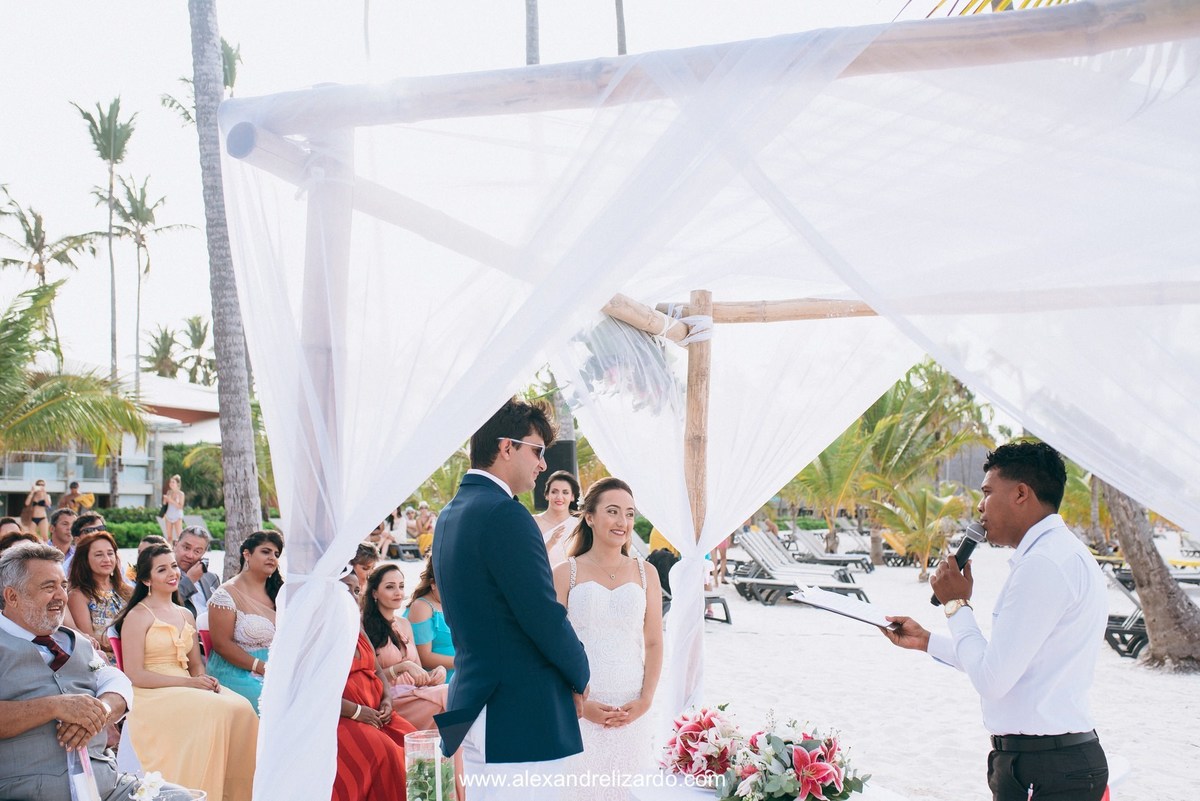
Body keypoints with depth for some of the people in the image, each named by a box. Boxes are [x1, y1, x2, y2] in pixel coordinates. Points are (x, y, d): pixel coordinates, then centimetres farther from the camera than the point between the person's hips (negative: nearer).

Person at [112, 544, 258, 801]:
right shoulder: (138, 615, -1)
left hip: (187, 691, 6)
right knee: (216, 710, -32)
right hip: (150, 697, -6)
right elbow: (134, 675, -9)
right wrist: (188, 683, -14)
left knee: (241, 707, -24)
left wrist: (207, 681, -5)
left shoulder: (186, 615, 20)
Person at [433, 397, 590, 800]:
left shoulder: (450, 514, 13)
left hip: (472, 707, 10)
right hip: (524, 719, -10)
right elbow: (545, 616, -18)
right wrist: (580, 677, 0)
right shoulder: (505, 515, -17)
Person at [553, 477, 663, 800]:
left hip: (631, 713, 2)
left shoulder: (645, 574, 9)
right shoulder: (566, 574, 1)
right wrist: (579, 703, -10)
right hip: (578, 712, -2)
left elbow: (654, 644, 8)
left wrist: (645, 701, -3)